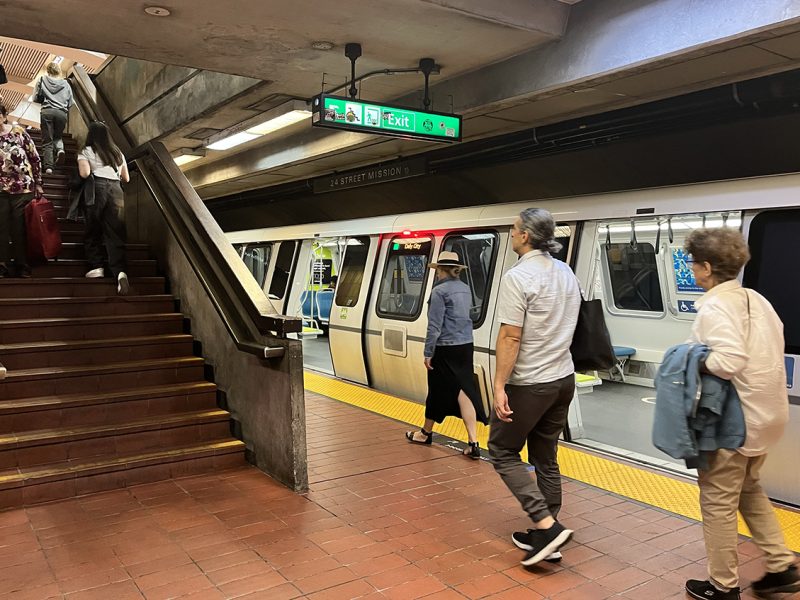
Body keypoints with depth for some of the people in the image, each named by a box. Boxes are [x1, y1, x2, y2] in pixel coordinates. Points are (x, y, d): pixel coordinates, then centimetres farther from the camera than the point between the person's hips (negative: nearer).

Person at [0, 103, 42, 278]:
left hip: (23, 188, -2)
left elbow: (34, 158, 2)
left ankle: (22, 265, 11)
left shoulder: (19, 131, -1)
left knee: (20, 228, 4)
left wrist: (38, 183, -1)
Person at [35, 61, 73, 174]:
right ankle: (60, 149, -11)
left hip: (47, 112, -1)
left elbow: (36, 97, 11)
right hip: (62, 113, 1)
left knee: (47, 141, 1)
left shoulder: (42, 80, 11)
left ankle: (48, 166, -10)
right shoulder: (66, 84, 14)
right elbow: (70, 102, 14)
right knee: (58, 136, 22)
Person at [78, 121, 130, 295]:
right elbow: (126, 178, 23)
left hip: (97, 188, -3)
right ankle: (119, 271, -22)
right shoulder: (117, 152, 20)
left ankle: (96, 266, 4)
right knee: (115, 233, -4)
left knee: (93, 230, 12)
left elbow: (84, 173, -8)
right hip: (116, 189, 3)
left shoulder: (86, 152, 7)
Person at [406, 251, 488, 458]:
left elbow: (434, 326, -15)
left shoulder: (440, 291, -13)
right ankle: (473, 442, -3)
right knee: (463, 390, 4)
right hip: (465, 345, 6)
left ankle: (426, 433, 28)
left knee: (439, 390, 8)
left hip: (445, 348, -6)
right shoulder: (465, 289, 10)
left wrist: (428, 353, -11)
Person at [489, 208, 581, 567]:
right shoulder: (567, 274, 8)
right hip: (563, 379, 8)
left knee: (503, 451, 7)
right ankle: (546, 536, 22)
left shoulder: (518, 277, -17)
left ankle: (547, 525, -2)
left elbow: (510, 337, -21)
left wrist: (499, 385, -18)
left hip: (529, 384, -8)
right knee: (545, 458, 15)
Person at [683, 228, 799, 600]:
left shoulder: (715, 306, -20)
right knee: (747, 490, 26)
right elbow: (767, 349, 13)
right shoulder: (756, 299, 7)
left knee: (717, 499, 7)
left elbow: (729, 361, -32)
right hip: (765, 410, 9)